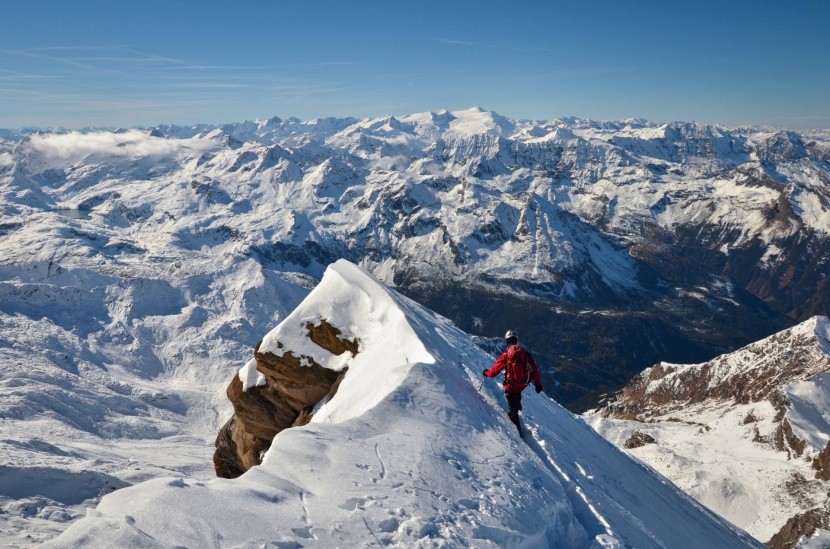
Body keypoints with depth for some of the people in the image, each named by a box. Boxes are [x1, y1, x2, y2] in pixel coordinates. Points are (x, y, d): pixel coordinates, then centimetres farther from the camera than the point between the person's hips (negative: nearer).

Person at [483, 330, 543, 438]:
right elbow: (534, 369, -1)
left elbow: (494, 371, -6)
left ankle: (519, 431, 11)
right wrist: (538, 383, 11)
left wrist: (486, 373, 15)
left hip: (511, 386, -4)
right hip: (523, 384, 4)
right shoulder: (526, 353, -6)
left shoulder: (506, 356, -13)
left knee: (513, 411, 8)